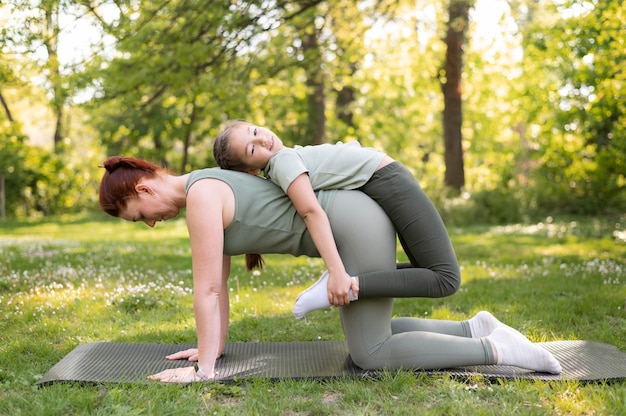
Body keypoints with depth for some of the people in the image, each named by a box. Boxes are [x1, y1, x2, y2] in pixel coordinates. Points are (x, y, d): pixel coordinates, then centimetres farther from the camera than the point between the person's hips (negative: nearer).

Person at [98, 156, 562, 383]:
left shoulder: (199, 194, -15)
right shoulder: (205, 191, 16)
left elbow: (206, 288, -15)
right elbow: (218, 281, 21)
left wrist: (204, 368, -9)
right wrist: (215, 344, 22)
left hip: (359, 227, -10)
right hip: (356, 224, 10)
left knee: (370, 355, -4)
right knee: (369, 337, 21)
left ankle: (497, 349, -3)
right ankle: (474, 329, 18)